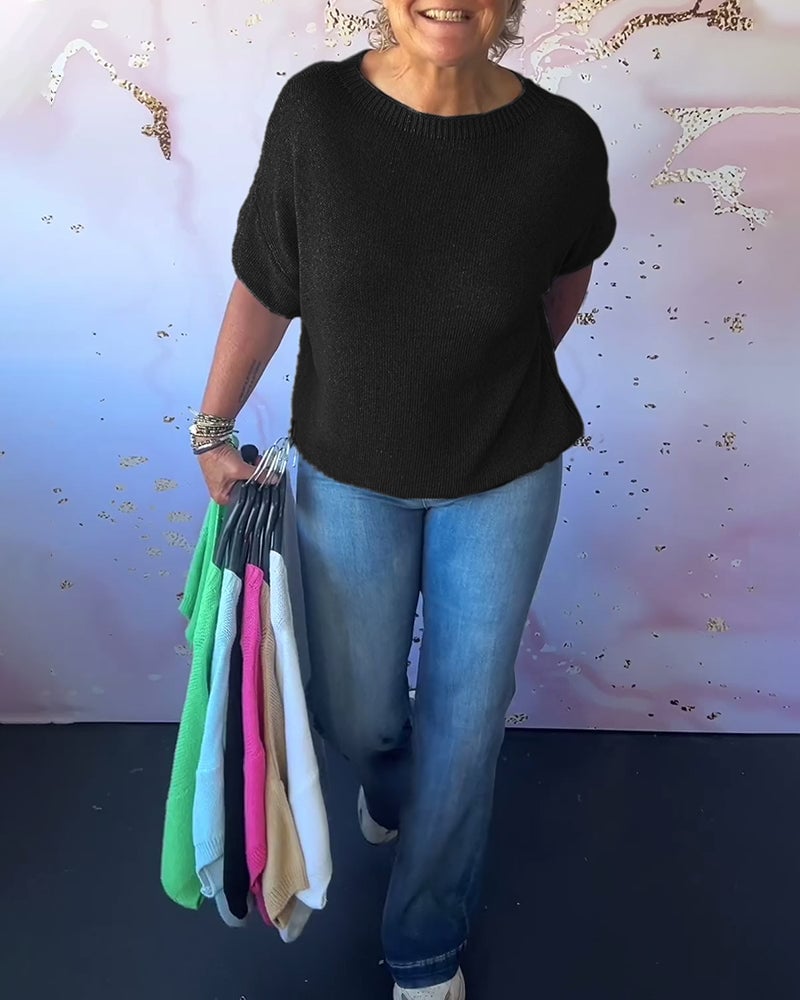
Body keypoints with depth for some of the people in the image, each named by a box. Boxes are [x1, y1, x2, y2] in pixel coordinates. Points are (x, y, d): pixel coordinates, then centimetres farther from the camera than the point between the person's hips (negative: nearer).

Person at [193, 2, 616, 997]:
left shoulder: (562, 141, -16)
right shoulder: (316, 110, -16)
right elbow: (263, 286, -6)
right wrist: (213, 428, 0)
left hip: (503, 478, 0)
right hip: (350, 472, 1)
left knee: (465, 720, 12)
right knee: (355, 709, 16)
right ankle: (388, 786, 59)